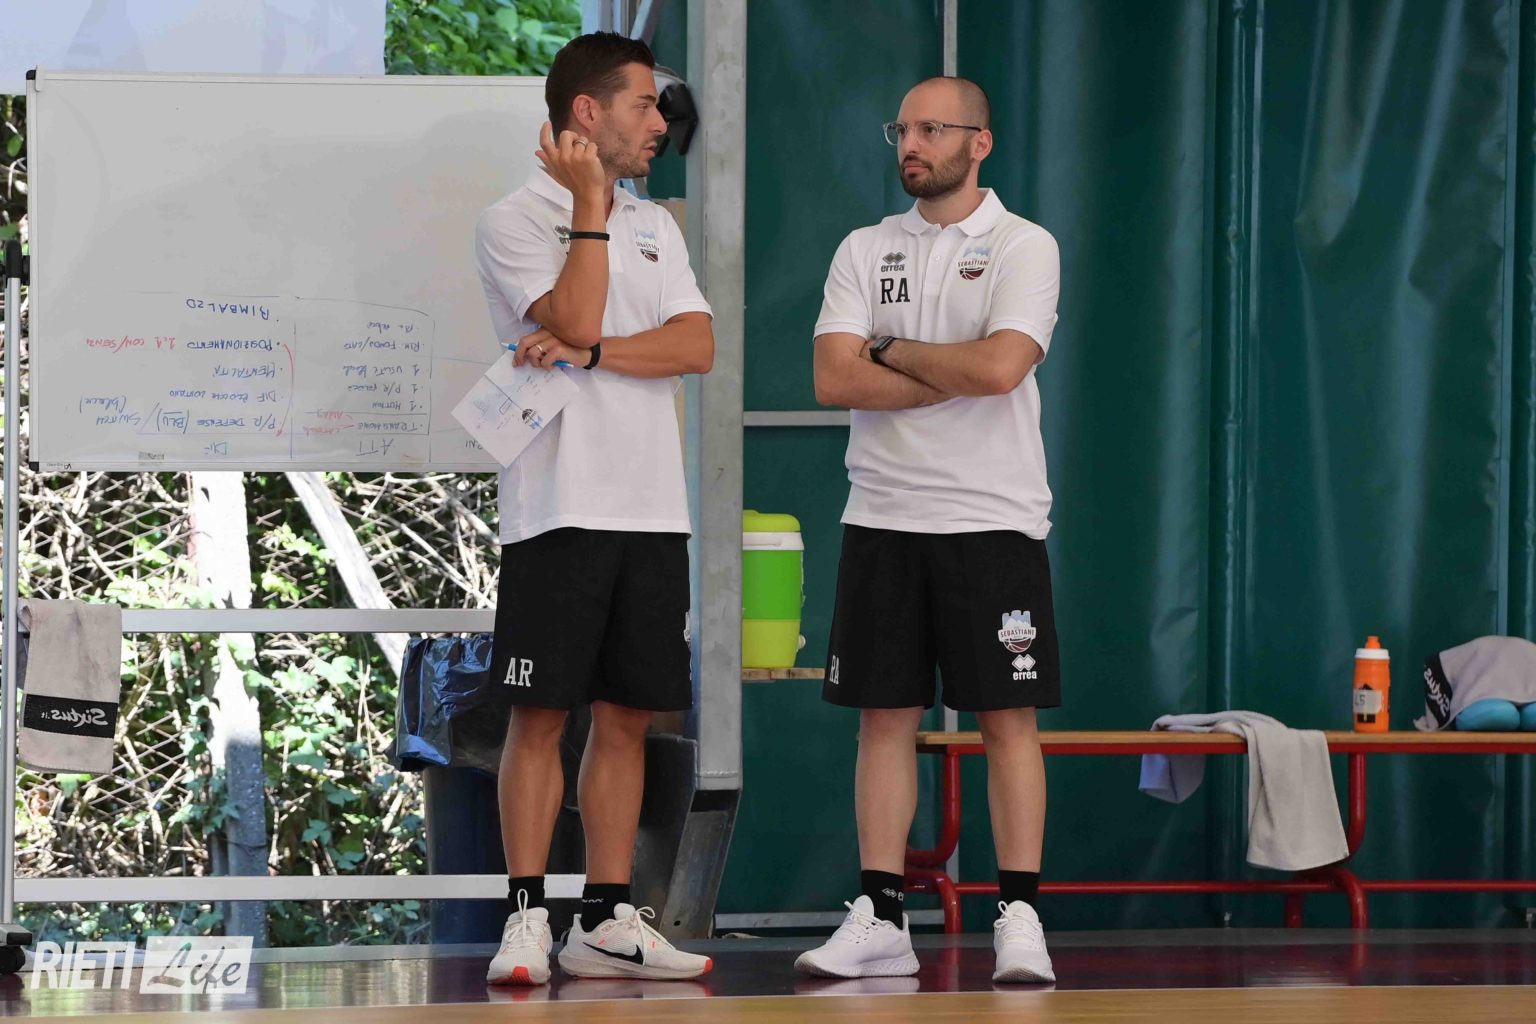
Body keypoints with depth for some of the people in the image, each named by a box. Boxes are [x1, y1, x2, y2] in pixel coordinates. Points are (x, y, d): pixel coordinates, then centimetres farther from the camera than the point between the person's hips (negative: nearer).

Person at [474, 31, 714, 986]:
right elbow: (573, 321, -17)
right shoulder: (514, 221, -2)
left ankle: (608, 922, 10)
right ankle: (527, 917, -2)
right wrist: (590, 207, -12)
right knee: (540, 717, -5)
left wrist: (591, 353, -11)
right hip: (559, 506, -6)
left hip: (652, 510, 6)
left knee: (627, 719, 6)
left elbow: (697, 345, 2)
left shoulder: (656, 227, 16)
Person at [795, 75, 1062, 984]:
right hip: (884, 517, 4)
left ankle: (1021, 919, 0)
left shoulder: (1025, 248, -3)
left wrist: (890, 349, -7)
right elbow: (836, 380, -4)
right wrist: (957, 376, -10)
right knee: (886, 717, 4)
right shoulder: (865, 252, 8)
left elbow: (1000, 367, -19)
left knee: (1009, 719, -2)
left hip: (993, 520, -4)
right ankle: (880, 921, 7)